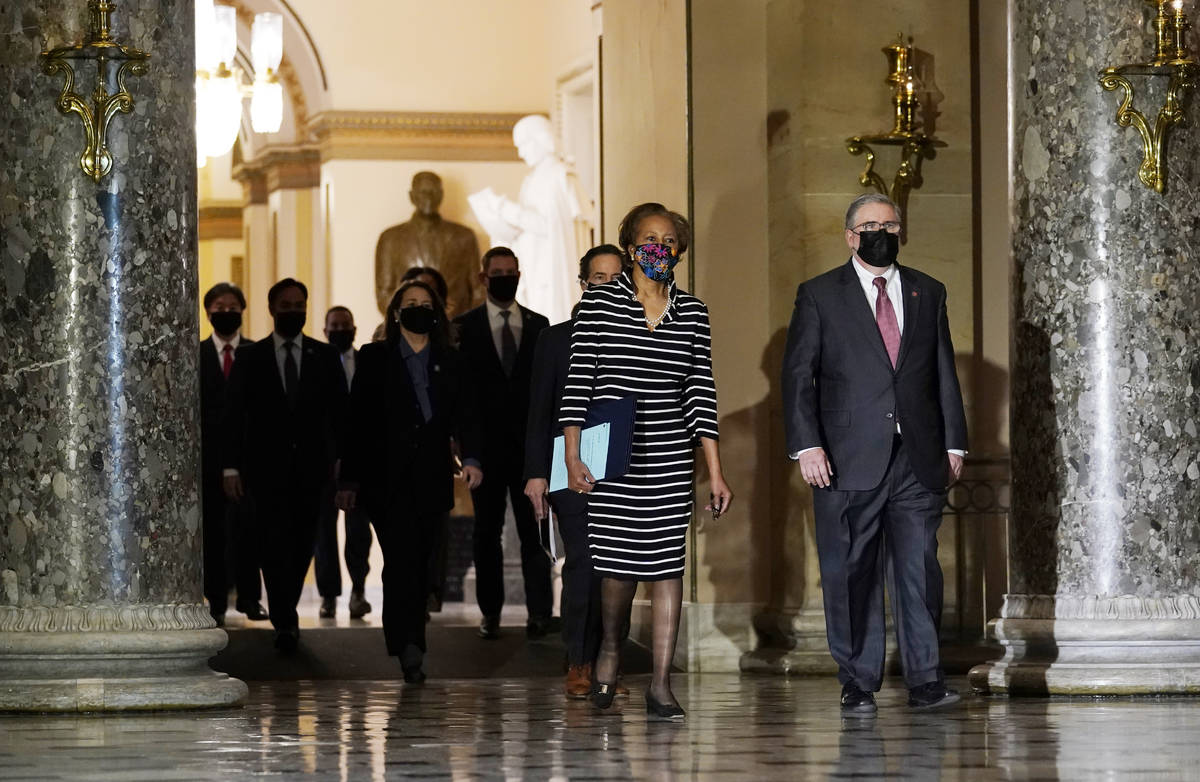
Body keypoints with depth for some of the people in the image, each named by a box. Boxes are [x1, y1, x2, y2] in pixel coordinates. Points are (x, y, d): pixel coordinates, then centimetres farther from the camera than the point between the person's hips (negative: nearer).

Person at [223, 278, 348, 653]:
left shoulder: (325, 357, 9)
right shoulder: (250, 358, 5)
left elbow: (339, 412, 7)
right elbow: (234, 415, 2)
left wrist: (342, 461, -3)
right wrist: (231, 467, -6)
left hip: (310, 467, 2)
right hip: (267, 468, -2)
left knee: (301, 545, 5)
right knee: (276, 544, -10)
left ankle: (284, 612, 21)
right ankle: (285, 622, -11)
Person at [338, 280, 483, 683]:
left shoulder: (449, 361, 13)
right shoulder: (375, 359, 7)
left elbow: (464, 412, 3)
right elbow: (359, 421, 5)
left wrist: (471, 457, -15)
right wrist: (350, 480, 1)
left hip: (431, 479, 3)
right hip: (387, 479, -3)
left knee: (419, 562, 6)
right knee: (401, 557, -15)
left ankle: (408, 645, 15)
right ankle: (409, 648, -25)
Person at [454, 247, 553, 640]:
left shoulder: (539, 325, 8)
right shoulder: (464, 326, 3)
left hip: (530, 443, 1)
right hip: (485, 443, 0)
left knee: (534, 529, -4)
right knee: (487, 531, 5)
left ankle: (539, 613, -6)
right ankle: (490, 613, 10)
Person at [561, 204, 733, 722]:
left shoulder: (692, 312, 8)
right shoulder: (599, 304, 1)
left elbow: (702, 393, 7)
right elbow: (578, 382, -1)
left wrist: (715, 472, 3)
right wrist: (572, 457, -7)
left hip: (670, 456, 2)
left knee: (667, 564, -2)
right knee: (619, 563, -1)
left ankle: (660, 685, 2)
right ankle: (611, 649, 29)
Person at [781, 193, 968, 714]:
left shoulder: (928, 293, 15)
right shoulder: (819, 295, 6)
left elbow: (944, 373, 16)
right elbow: (798, 375, 1)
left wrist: (953, 442, 9)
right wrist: (806, 445, -9)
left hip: (918, 458, 2)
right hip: (849, 461, -2)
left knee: (920, 568, -2)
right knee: (851, 573, 0)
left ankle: (925, 680, 3)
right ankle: (858, 684, 7)